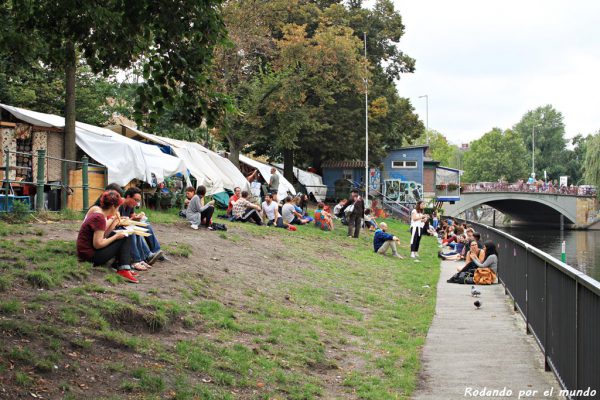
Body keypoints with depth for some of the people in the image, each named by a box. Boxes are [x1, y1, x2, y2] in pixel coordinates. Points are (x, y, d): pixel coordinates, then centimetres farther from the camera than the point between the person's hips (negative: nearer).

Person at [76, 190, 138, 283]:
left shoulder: (96, 213, 8)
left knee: (126, 237, 13)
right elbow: (98, 244, -24)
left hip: (88, 250, 10)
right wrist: (116, 236, -13)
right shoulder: (100, 218, -22)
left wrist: (114, 222, 4)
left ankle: (125, 268, 8)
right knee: (124, 239, -6)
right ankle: (124, 269, -2)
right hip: (90, 256, -10)